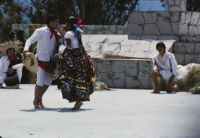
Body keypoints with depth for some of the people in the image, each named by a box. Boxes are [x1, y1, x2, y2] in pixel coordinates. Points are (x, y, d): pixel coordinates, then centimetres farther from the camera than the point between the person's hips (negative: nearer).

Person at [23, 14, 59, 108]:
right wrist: (26, 49, -31)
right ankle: (36, 100, 9)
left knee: (48, 81, 9)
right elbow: (30, 40, -14)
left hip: (50, 61, 7)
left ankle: (39, 98, 29)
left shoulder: (55, 34, 13)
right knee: (40, 81, -9)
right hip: (41, 60, -7)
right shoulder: (41, 31, -7)